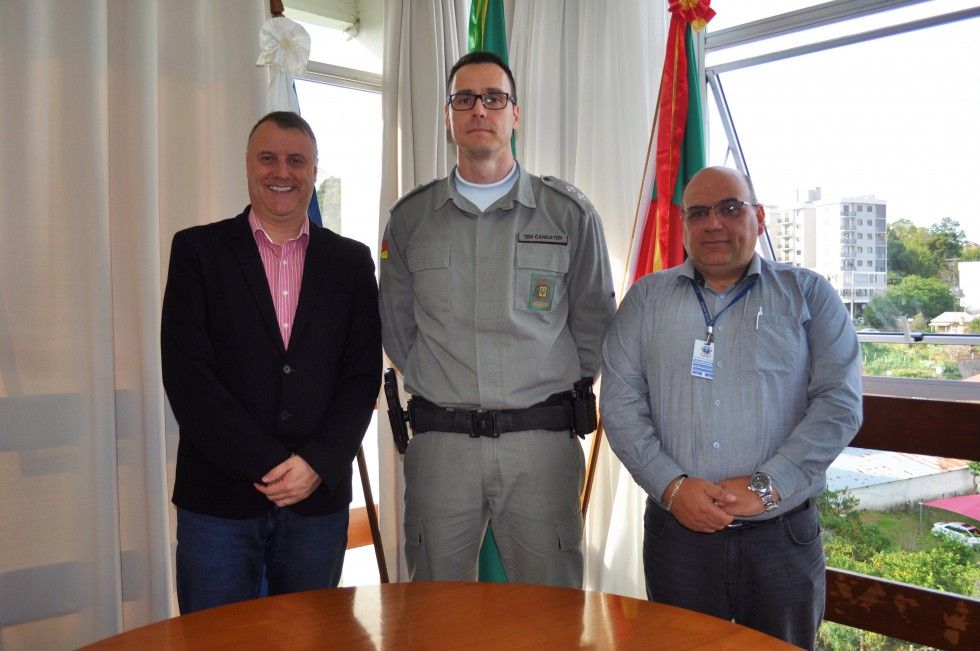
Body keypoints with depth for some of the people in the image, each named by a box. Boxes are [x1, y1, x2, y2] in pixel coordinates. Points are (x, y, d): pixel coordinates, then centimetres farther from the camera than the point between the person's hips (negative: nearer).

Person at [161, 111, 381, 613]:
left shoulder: (351, 261, 7)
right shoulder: (198, 250, 2)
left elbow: (363, 374, 3)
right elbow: (185, 373, -7)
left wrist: (317, 464, -10)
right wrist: (268, 465, -12)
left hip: (319, 497, 2)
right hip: (217, 499, -1)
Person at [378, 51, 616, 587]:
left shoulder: (570, 213, 2)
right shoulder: (410, 217, 7)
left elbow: (594, 323, 9)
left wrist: (557, 394, 9)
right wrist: (440, 388, 10)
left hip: (542, 441, -1)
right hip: (439, 441, 2)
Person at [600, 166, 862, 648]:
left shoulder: (808, 295, 5)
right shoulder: (647, 298, 8)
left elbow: (840, 402, -4)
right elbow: (620, 402, 1)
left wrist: (766, 486, -14)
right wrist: (672, 486, -11)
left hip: (783, 534, 0)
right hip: (676, 531, 1)